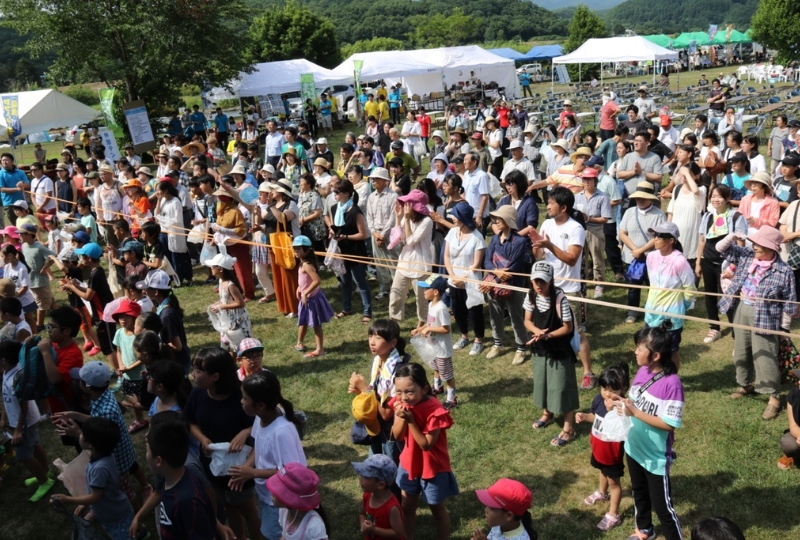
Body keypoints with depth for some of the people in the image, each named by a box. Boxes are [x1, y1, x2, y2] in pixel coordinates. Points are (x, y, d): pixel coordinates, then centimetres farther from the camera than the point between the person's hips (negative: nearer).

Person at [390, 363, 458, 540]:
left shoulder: (434, 410, -30)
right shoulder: (400, 403, -12)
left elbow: (426, 445, -27)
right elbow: (397, 435, -8)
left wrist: (411, 420, -34)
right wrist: (402, 418, -27)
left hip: (433, 468, -6)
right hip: (409, 464, 6)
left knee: (438, 511, 15)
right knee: (407, 507, 23)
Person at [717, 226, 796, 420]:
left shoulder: (783, 271, -17)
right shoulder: (746, 255, -4)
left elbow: (789, 302, -9)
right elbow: (721, 249, 4)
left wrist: (784, 327, -5)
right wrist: (732, 236, -16)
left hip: (764, 317, -6)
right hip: (741, 310, 6)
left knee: (765, 358, -3)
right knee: (741, 351, 18)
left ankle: (774, 397, 10)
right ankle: (746, 384, 39)